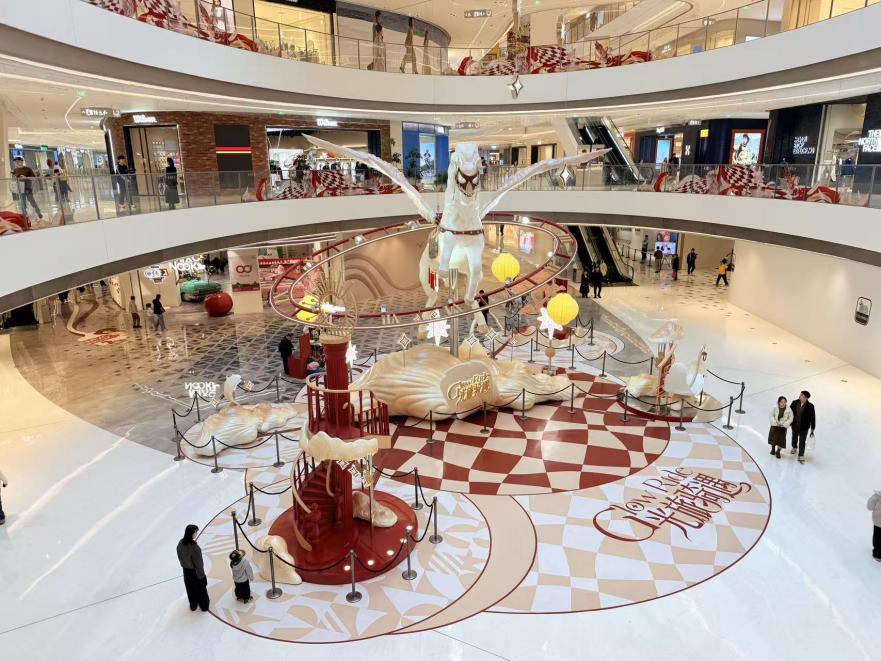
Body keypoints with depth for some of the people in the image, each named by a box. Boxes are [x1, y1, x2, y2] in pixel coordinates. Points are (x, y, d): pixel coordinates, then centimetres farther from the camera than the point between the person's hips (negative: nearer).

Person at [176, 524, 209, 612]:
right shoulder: (194, 547, -36)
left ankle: (193, 605, 48)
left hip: (186, 570, 6)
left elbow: (180, 557, 0)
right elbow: (198, 562, -25)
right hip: (195, 571, -6)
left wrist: (184, 565, 17)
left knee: (191, 589, 28)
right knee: (201, 589, 20)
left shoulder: (180, 543, -16)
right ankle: (204, 606, 41)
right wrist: (201, 574, -11)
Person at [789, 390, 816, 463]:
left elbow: (813, 418, -14)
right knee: (794, 437, 27)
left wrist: (812, 430, -9)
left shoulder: (810, 406, -21)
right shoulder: (795, 403, -14)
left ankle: (801, 456, 18)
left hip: (804, 427, -3)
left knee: (802, 441, 4)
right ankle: (794, 447, 54)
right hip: (795, 425, 3)